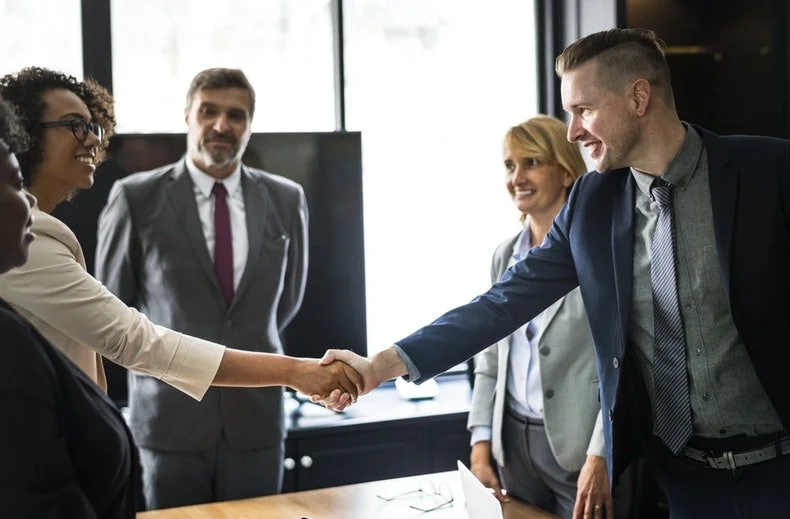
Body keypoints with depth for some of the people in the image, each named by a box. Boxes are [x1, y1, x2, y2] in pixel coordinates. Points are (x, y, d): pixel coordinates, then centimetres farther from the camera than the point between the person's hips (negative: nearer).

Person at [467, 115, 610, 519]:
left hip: (578, 446, -5)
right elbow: (490, 357, 12)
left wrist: (599, 457, -17)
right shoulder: (505, 256, 9)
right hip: (514, 443, 6)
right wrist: (481, 445, 5)